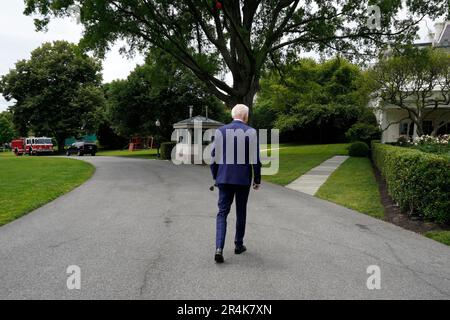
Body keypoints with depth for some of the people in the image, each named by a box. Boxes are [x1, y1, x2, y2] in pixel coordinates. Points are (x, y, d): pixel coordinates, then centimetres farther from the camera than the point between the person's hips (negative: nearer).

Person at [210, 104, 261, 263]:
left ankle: (219, 248, -11)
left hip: (224, 178, 1)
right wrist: (257, 180, 3)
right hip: (243, 179, -1)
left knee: (222, 212, 4)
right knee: (241, 212, 15)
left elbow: (214, 157, 2)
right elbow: (255, 159, -7)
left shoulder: (220, 131, 1)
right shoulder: (251, 132, -6)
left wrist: (215, 177, 13)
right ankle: (238, 245, 27)